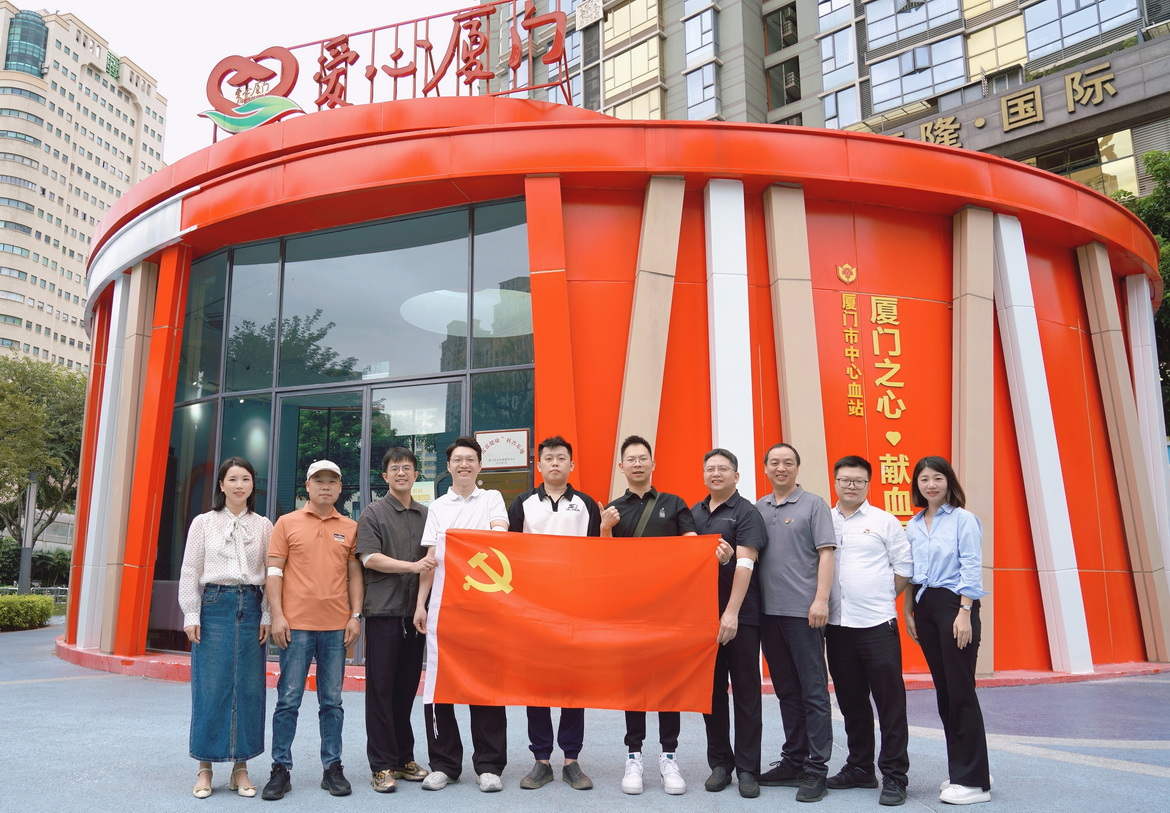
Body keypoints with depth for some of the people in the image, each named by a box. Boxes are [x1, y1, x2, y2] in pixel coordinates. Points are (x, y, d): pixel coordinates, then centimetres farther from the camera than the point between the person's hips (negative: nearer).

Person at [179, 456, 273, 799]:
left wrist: (266, 616, 0)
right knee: (210, 686, 0)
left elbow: (270, 574, 6)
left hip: (250, 607, 1)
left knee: (249, 687, 2)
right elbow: (190, 571, 3)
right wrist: (191, 616, -2)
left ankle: (240, 767, 13)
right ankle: (205, 767, 13)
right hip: (214, 605, -1)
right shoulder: (204, 523, 5)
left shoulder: (263, 525, 8)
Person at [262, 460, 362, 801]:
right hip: (296, 624, -2)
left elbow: (354, 574, 10)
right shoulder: (287, 523, 4)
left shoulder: (350, 528, 9)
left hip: (337, 626, 2)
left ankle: (333, 768, 17)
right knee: (288, 699, 3)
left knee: (332, 701, 9)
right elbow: (275, 571, 1)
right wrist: (277, 616, -7)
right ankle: (281, 769, 15)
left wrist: (356, 616, 2)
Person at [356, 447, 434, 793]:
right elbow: (370, 558, -9)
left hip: (415, 612, 4)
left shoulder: (426, 514, 14)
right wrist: (413, 566, -16)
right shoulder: (373, 513, 1)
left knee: (407, 687, 10)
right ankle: (382, 765, 7)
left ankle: (403, 759, 20)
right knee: (381, 688, -1)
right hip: (384, 611, -4)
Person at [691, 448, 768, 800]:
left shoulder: (746, 513, -6)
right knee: (712, 692, 10)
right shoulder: (694, 513, 10)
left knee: (746, 693, 4)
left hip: (740, 617, -5)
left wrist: (732, 613, -23)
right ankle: (720, 763, 22)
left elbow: (744, 564, -15)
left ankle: (747, 768, 14)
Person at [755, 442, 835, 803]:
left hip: (803, 610, -5)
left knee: (813, 691, 0)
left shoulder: (813, 504, 0)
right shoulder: (758, 509, 12)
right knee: (786, 691, 13)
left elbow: (825, 553, -7)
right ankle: (793, 762, 23)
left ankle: (816, 770, 6)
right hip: (769, 610, 5)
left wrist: (821, 600, -15)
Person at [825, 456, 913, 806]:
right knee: (851, 701, 13)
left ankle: (894, 776, 10)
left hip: (877, 624, -3)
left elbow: (904, 566, 2)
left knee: (890, 701, 0)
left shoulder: (884, 521, 1)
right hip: (837, 624, 3)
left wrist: (882, 598, 3)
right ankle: (860, 768, 26)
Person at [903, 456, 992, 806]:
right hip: (925, 607, 6)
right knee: (943, 691, 12)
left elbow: (971, 568, -11)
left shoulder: (963, 519, -6)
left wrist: (965, 613, -16)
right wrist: (908, 612, 11)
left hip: (954, 604, -6)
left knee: (961, 691, -5)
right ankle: (960, 770, 24)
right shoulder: (913, 526, 12)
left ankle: (973, 780, 4)